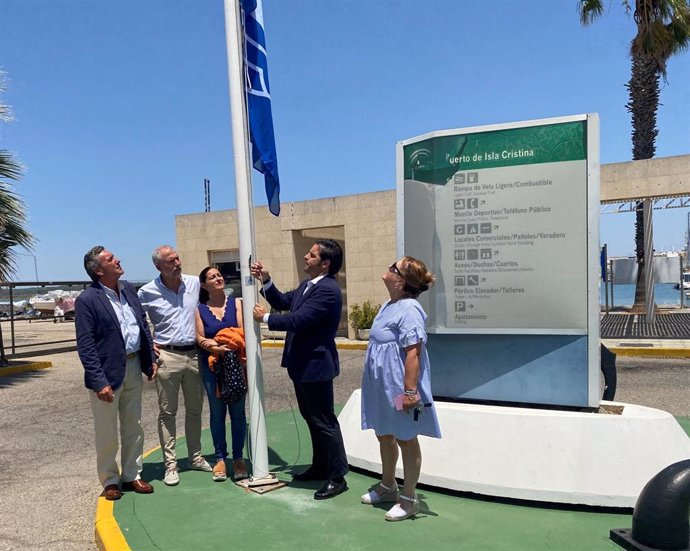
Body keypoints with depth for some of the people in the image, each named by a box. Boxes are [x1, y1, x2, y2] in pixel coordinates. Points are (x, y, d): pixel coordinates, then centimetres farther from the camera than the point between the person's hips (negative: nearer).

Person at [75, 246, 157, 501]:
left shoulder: (128, 288, 6)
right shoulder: (87, 300, -14)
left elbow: (144, 325, 12)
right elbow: (85, 346, -15)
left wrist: (151, 359, 8)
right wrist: (99, 381, -18)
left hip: (133, 367, 6)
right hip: (108, 372, -6)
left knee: (133, 427, 17)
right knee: (107, 433, 10)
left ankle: (132, 475, 32)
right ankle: (110, 481, 28)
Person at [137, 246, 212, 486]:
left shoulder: (195, 283, 1)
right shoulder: (147, 292, -5)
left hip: (194, 355, 3)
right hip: (167, 357, -3)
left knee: (195, 410, 13)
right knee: (167, 412, 4)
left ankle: (195, 457, 27)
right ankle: (171, 464, 14)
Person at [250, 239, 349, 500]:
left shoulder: (327, 289, -22)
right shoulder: (307, 285, 11)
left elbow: (298, 319, -26)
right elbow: (283, 302, 16)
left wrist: (264, 317, -13)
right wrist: (265, 280, 4)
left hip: (315, 366, -10)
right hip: (302, 364, 10)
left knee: (324, 421, 0)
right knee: (312, 418, 20)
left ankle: (337, 477, 14)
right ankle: (320, 467, 36)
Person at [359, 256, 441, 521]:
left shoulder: (409, 309, -22)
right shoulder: (389, 305, 8)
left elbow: (413, 353, -25)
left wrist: (410, 391, -26)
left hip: (399, 389, -10)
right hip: (382, 388, 10)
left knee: (406, 440, 7)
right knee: (384, 436, 22)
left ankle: (409, 499, 23)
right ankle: (387, 486, 42)